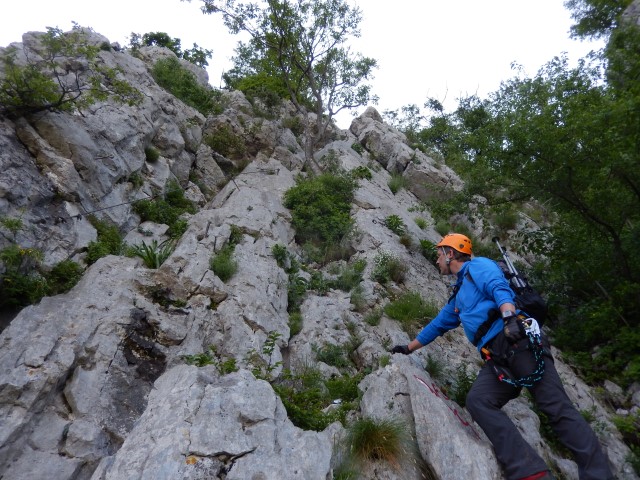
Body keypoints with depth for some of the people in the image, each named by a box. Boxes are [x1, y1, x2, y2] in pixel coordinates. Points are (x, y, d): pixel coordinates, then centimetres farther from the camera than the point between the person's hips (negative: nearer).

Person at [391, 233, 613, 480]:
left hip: (519, 342, -7)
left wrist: (509, 317, -32)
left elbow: (499, 288, -12)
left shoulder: (477, 266, 9)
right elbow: (437, 325, 43)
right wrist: (409, 348, 49)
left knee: (557, 408, -14)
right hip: (497, 358, 7)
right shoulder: (458, 297, 34)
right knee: (477, 401, -18)